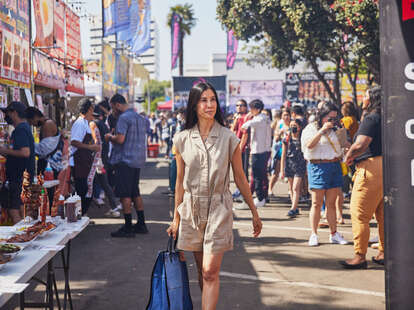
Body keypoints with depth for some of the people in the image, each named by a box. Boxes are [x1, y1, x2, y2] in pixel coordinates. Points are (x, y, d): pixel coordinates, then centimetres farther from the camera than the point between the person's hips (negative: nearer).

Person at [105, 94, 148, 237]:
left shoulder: (124, 118, -13)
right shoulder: (140, 117, 15)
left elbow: (120, 139, -22)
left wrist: (110, 137, -2)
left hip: (125, 160, -9)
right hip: (138, 160, 9)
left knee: (125, 194, -4)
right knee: (135, 193, 16)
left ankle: (128, 228, -2)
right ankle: (141, 224, 19)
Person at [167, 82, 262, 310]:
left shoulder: (228, 138, -3)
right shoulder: (182, 140, 2)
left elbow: (240, 179, 4)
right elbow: (180, 181, 9)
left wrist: (254, 212, 8)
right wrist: (176, 218, 10)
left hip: (219, 210, -2)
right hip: (191, 209, 3)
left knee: (210, 272, -10)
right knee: (202, 271, 13)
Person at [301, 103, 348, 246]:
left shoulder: (334, 130, 17)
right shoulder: (311, 128, -1)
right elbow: (309, 144, -19)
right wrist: (322, 130, -23)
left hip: (335, 166, 5)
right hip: (318, 166, -5)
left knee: (331, 203, 7)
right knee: (317, 203, -3)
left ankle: (334, 234, 11)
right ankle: (314, 235, 1)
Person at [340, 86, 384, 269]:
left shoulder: (371, 118, -12)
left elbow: (360, 145, -22)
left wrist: (348, 157, -3)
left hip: (371, 167, -9)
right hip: (387, 166, 9)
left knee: (360, 214, -3)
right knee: (383, 214, 14)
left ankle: (360, 257, -2)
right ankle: (384, 253, 19)